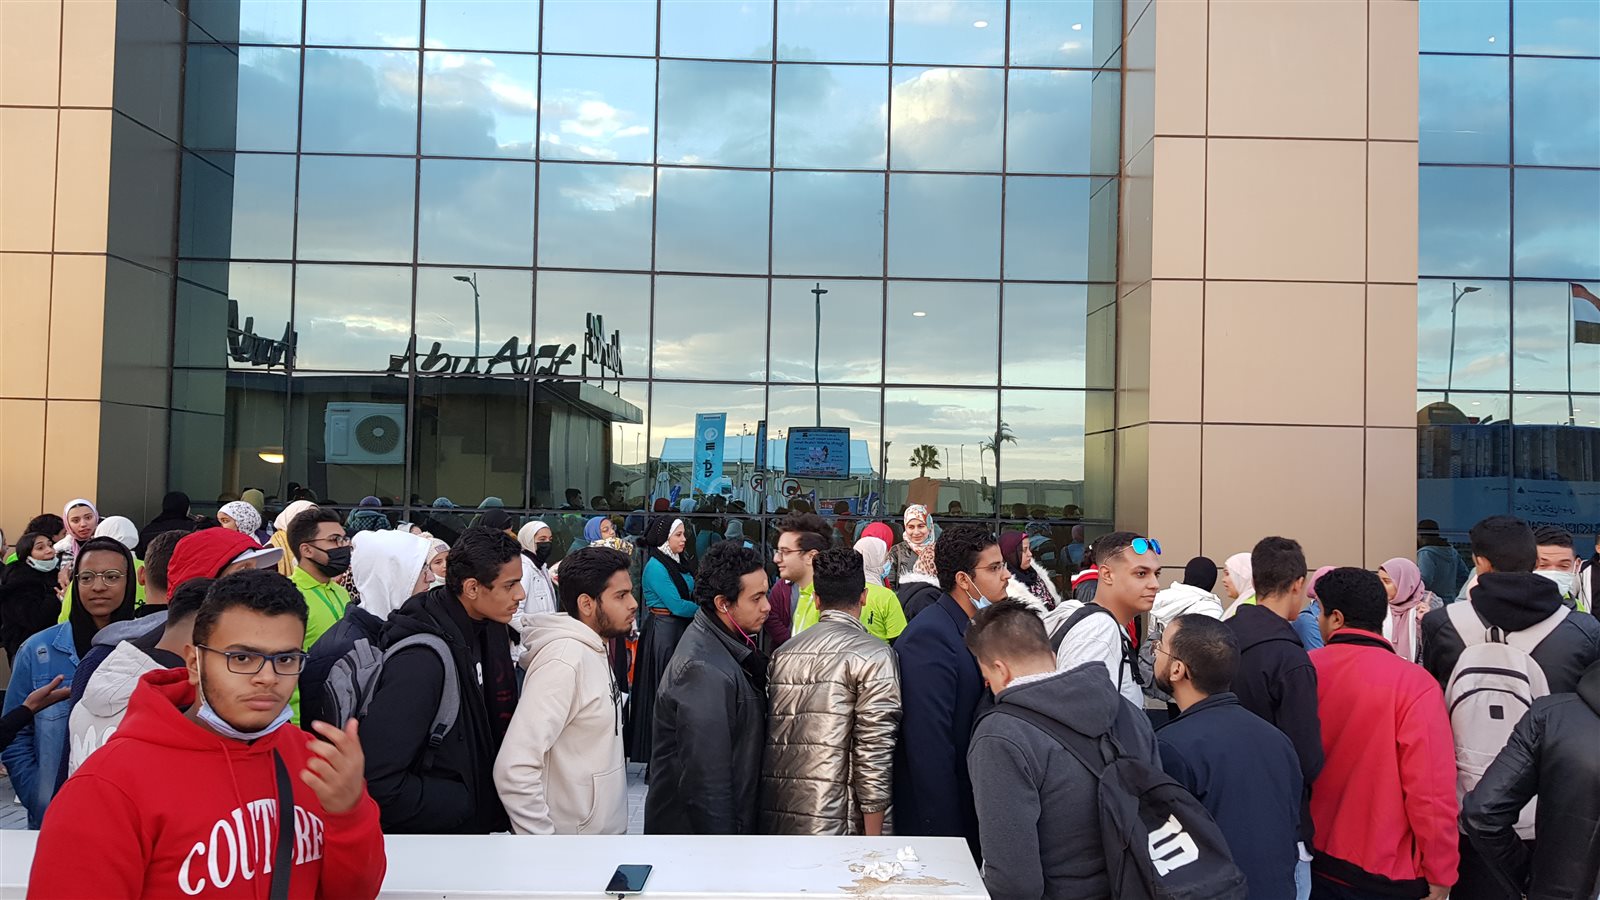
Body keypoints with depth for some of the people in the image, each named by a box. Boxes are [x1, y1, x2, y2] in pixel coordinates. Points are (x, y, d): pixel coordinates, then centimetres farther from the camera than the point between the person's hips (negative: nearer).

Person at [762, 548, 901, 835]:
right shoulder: (873, 655, -6)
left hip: (774, 821, 6)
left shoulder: (783, 653, 10)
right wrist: (874, 836, -6)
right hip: (835, 824, -5)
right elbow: (875, 752, -12)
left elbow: (770, 737, 12)